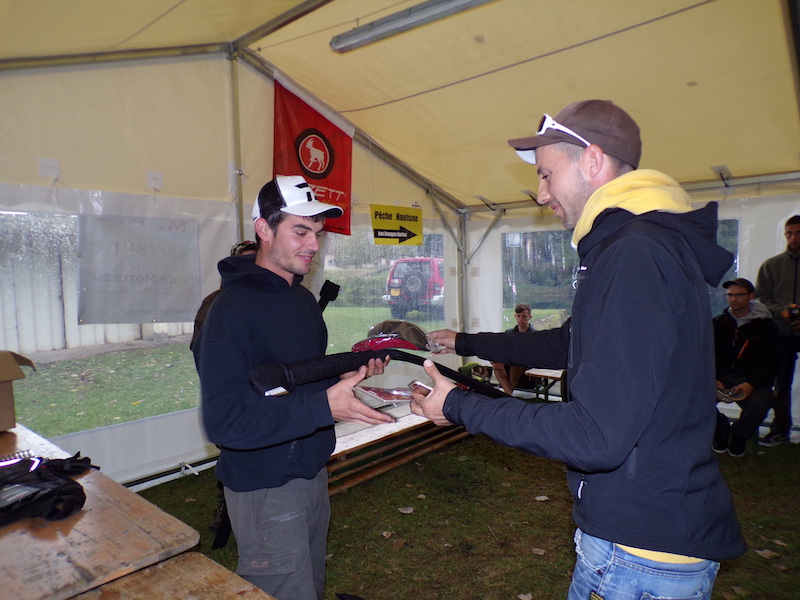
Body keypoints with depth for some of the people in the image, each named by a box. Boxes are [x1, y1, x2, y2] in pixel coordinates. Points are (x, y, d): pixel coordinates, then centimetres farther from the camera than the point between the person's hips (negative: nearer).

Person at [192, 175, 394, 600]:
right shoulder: (233, 307, -21)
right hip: (265, 489, -8)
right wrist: (324, 406, -33)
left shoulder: (303, 298, 7)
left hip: (312, 472, 8)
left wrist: (353, 372, -2)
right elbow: (223, 420, -27)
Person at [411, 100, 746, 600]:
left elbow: (596, 436, -30)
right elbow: (568, 344, 20)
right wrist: (468, 343, 27)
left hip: (646, 554, -9)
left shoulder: (637, 255, -26)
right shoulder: (647, 246, 10)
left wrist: (459, 406, -19)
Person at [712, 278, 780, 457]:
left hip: (753, 380, -1)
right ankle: (721, 431, 6)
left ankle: (739, 436, 3)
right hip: (722, 377, 1)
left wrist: (751, 384, -22)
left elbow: (769, 363, -3)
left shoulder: (766, 325, 4)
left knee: (759, 404, -34)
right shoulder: (718, 323, 10)